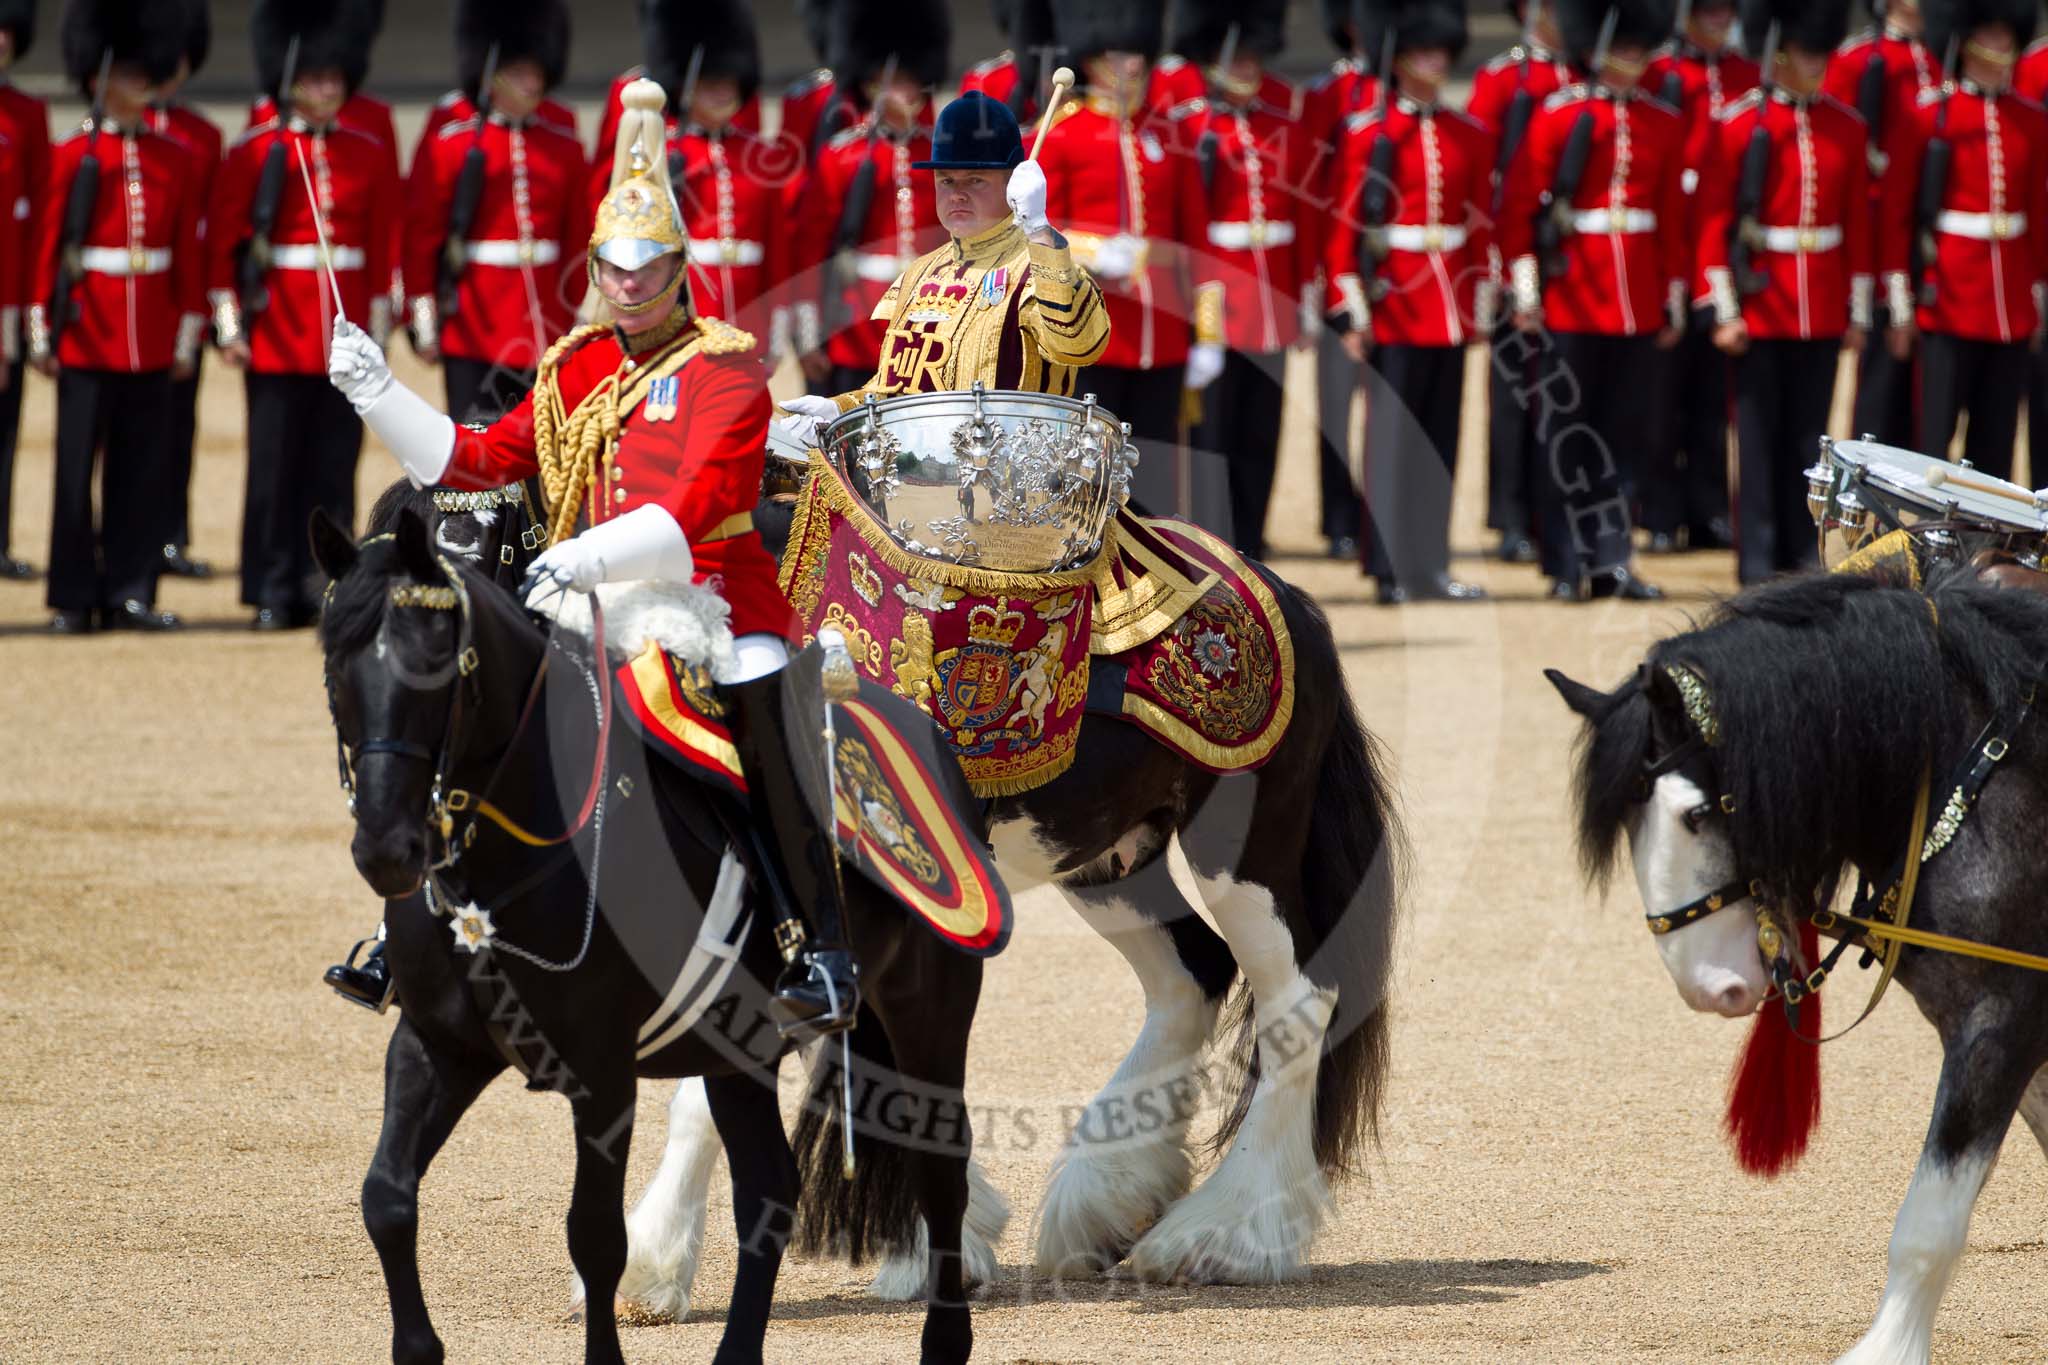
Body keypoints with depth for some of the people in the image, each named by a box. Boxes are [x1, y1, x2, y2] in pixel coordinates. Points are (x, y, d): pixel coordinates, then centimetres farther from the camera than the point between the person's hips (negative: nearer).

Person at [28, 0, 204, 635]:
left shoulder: (173, 159, 8)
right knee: (76, 471, -1)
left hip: (151, 339, 3)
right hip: (87, 336, -3)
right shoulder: (72, 157, -2)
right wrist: (42, 332, -5)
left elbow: (188, 251, 9)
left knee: (144, 473, 4)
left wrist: (188, 333, 5)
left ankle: (131, 594, 10)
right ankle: (74, 599, 5)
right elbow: (47, 247, -2)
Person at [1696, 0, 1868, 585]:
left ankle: (1803, 551, 13)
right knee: (1759, 434, 0)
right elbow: (1712, 221, -6)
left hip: (1822, 311, 3)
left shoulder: (1847, 128, 7)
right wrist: (1725, 311, -10)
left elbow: (1858, 223, 9)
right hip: (1761, 307, -3)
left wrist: (1858, 311, 7)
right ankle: (1759, 555, 4)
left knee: (1808, 436, 7)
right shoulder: (1738, 125, -5)